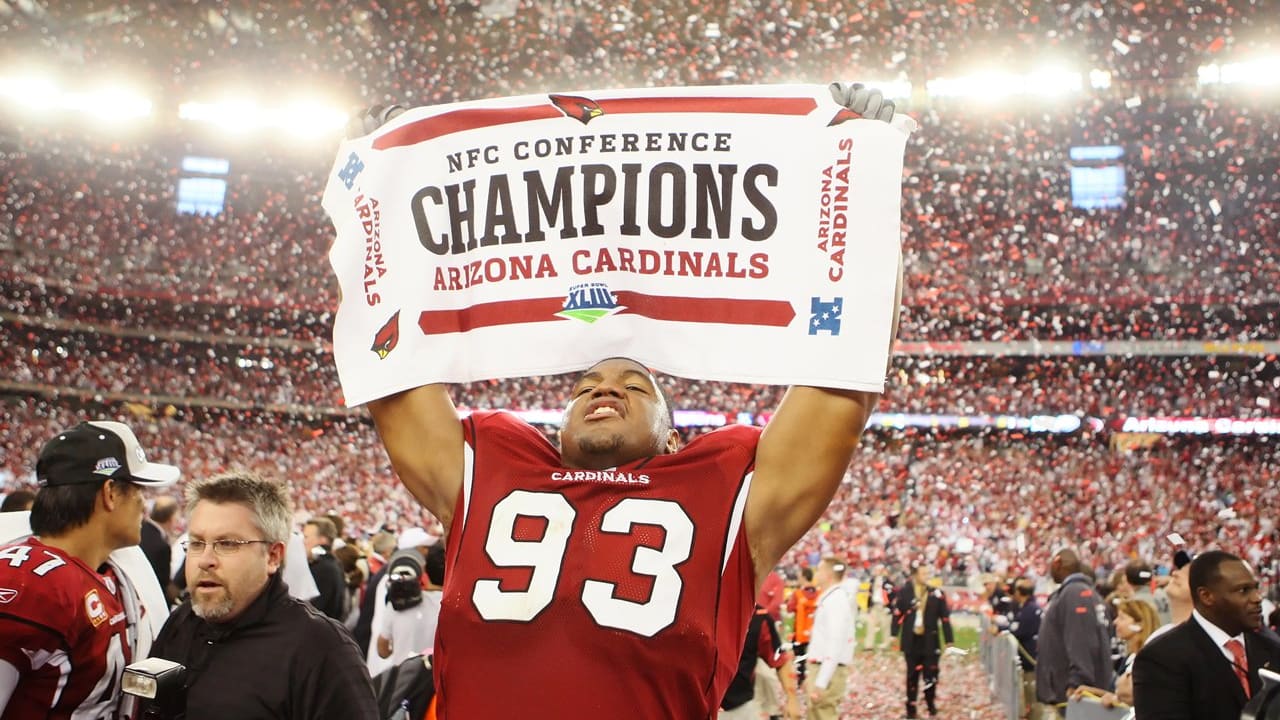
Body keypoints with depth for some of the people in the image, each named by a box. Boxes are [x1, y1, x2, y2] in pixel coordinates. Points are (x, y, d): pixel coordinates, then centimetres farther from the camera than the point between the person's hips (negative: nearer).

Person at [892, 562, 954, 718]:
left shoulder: (937, 594, 0)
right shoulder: (904, 592, -3)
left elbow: (945, 618, 1)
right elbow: (897, 615, -1)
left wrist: (949, 640, 1)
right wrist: (894, 635, -4)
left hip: (930, 642, 0)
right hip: (911, 641, 0)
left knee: (931, 674, 1)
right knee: (912, 675, 8)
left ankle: (931, 706, 17)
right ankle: (911, 709, 17)